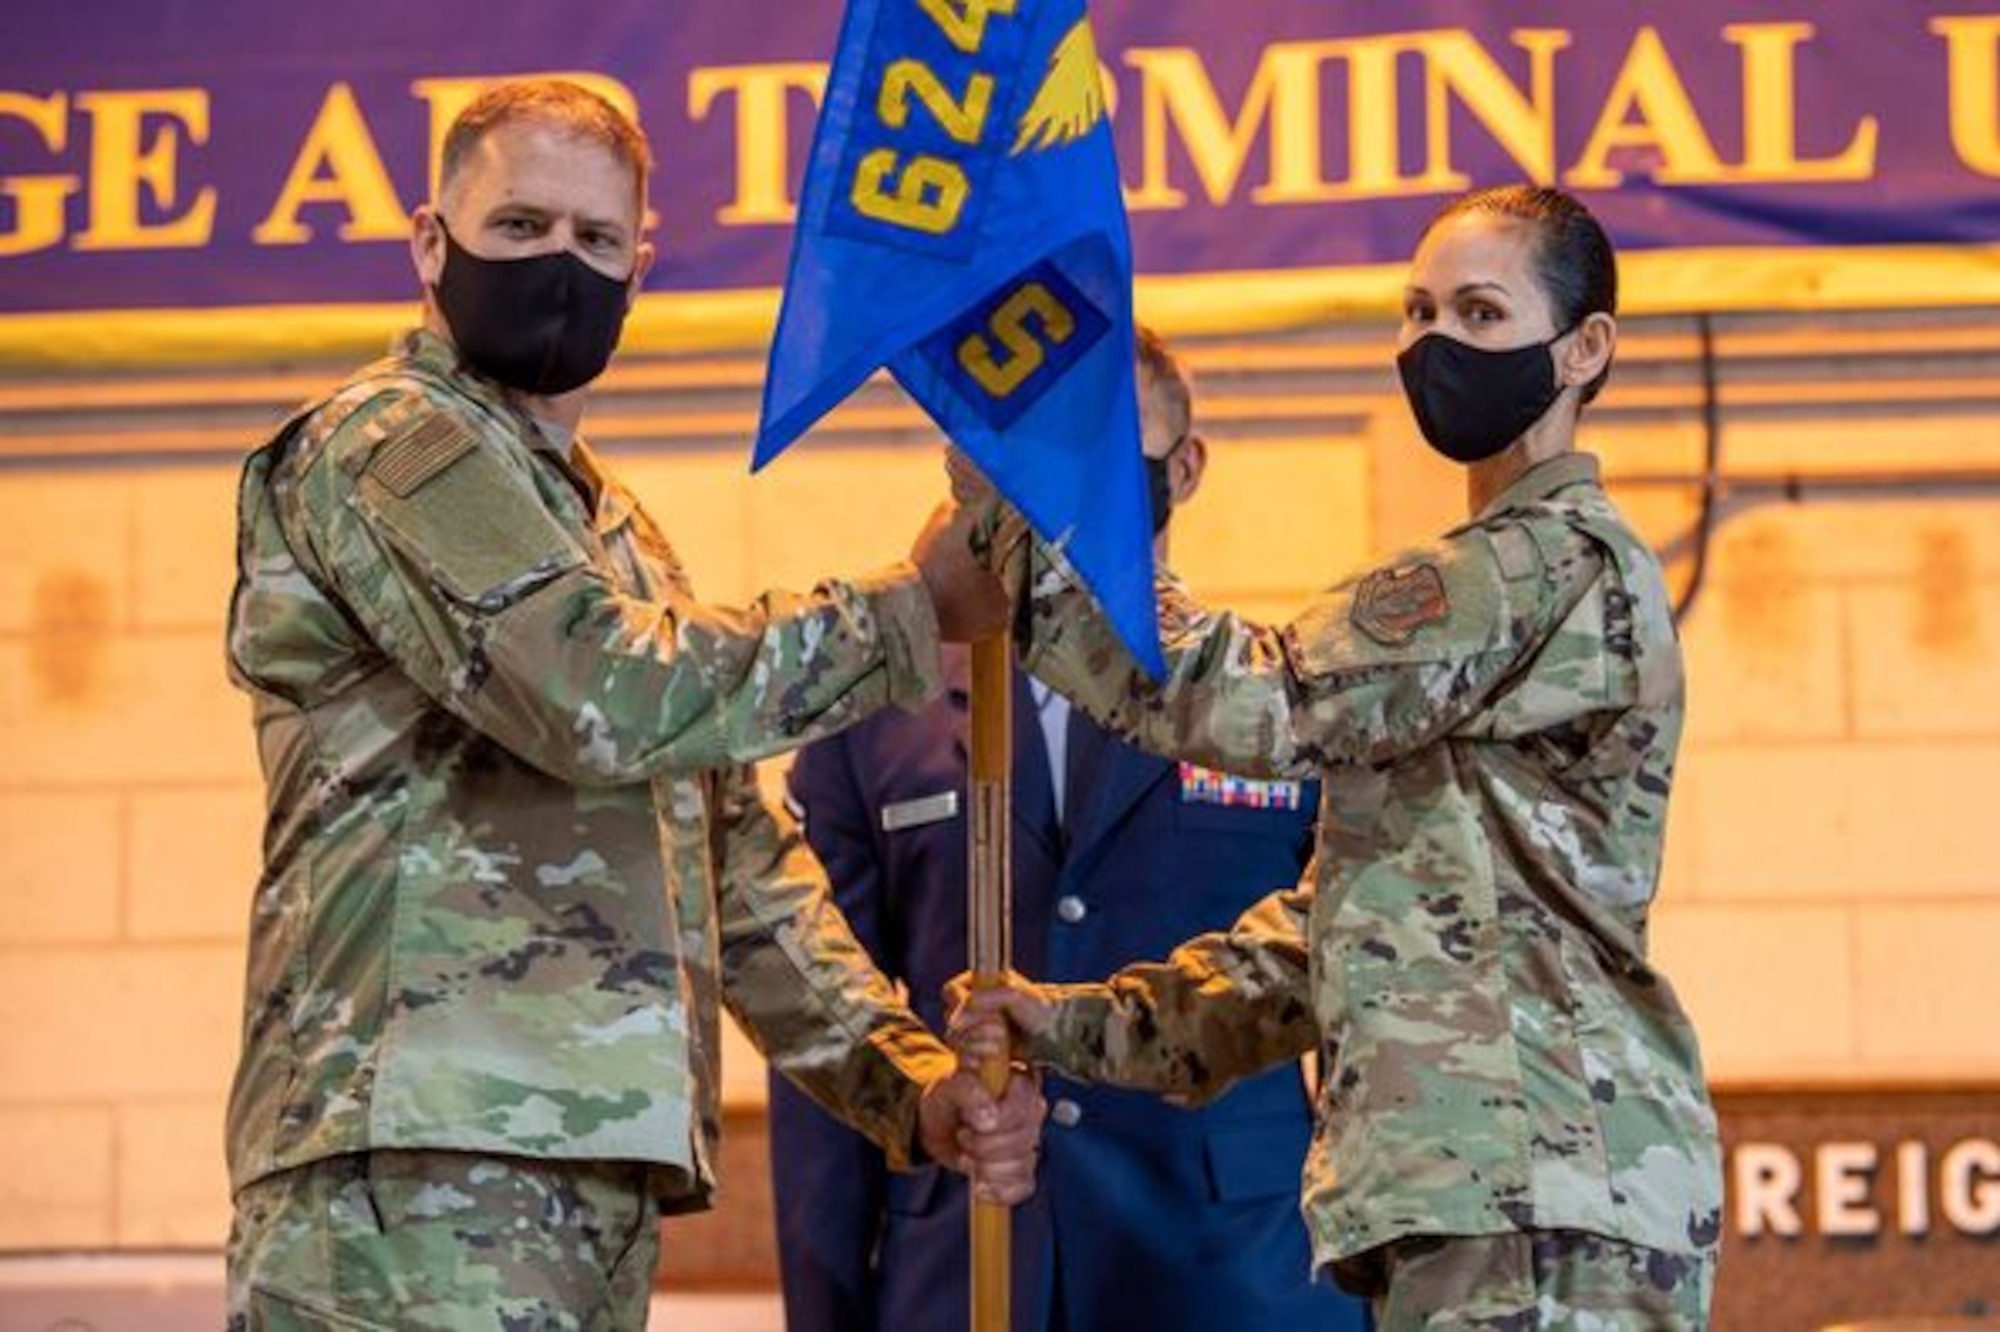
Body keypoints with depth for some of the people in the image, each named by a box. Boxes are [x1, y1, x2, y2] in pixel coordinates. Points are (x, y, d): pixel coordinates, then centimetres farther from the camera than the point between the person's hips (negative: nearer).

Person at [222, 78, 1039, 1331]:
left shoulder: (611, 525, 25)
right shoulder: (392, 444, -3)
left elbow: (741, 863, 23)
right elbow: (610, 698, -18)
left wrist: (910, 1082, 8)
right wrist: (910, 610, -6)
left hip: (594, 1174, 9)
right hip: (422, 1175, -9)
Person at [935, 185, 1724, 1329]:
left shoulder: (1568, 564, -7)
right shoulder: (1497, 590, 25)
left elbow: (1262, 697, -15)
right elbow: (1338, 917, 24)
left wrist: (1022, 530, -9)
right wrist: (1101, 1025, 14)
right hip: (1476, 1192, 10)